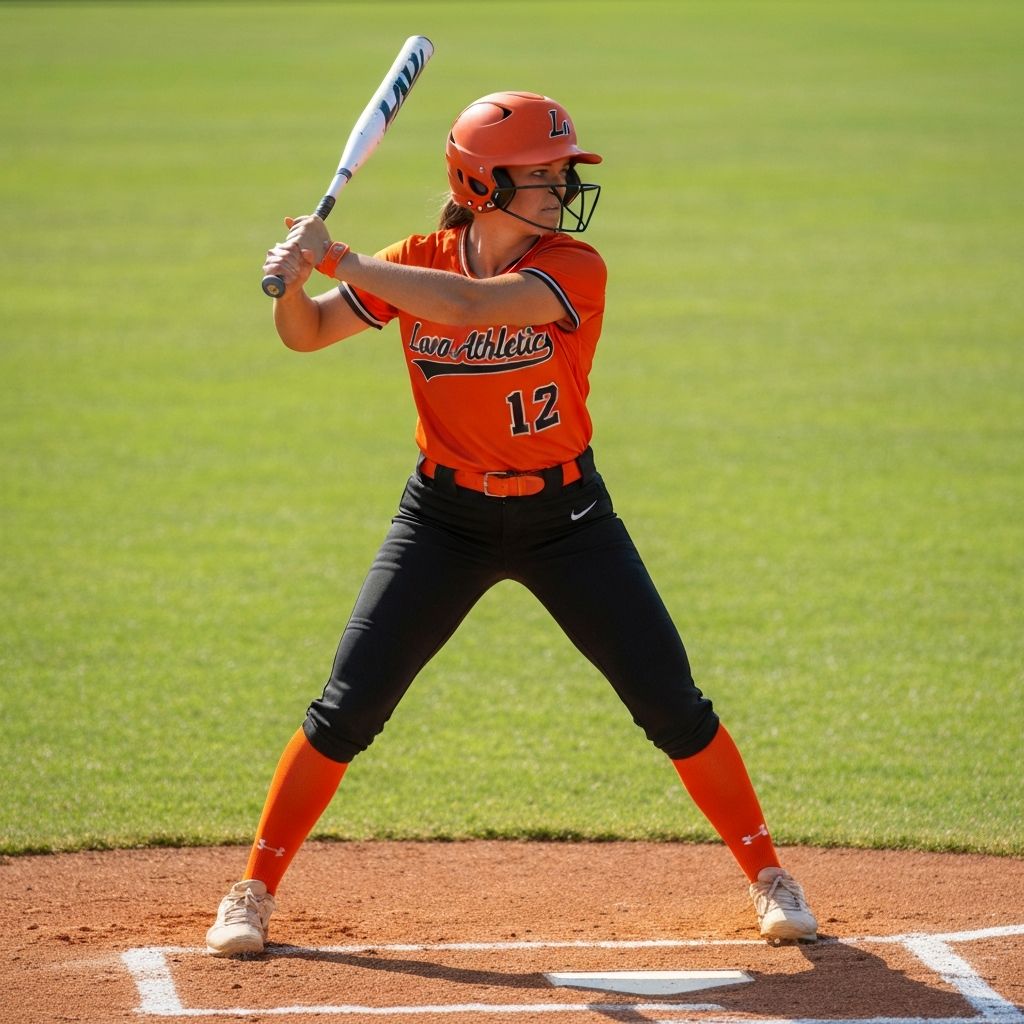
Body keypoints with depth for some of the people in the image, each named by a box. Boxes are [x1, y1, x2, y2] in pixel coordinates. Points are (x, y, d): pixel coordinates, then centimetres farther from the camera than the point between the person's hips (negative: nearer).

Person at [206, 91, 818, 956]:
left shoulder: (574, 269, -17)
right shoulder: (418, 264, -6)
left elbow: (468, 305, -33)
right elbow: (307, 334, 0)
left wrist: (340, 259, -31)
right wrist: (292, 281, -22)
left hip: (565, 517, -1)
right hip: (446, 517, 1)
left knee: (672, 704, -2)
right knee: (347, 711, -3)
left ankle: (768, 877, 15)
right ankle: (254, 893, 10)